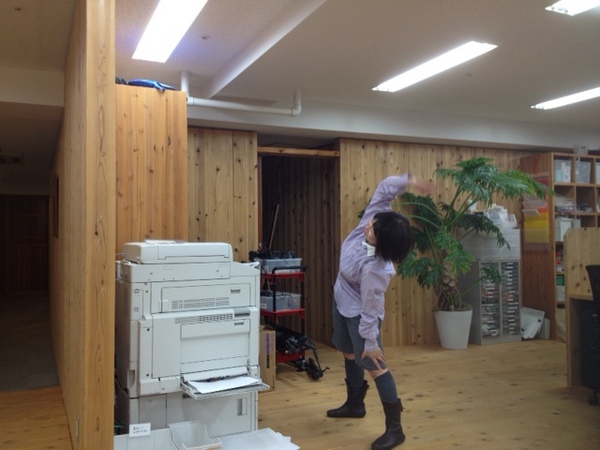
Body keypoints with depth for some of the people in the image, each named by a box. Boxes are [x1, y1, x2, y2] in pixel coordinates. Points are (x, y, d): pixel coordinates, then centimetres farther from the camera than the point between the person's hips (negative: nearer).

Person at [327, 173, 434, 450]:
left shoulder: (374, 269, -39)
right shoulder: (369, 222, -22)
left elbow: (371, 308, -30)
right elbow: (385, 188, -21)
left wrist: (371, 342, -22)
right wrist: (410, 182, -30)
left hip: (358, 311, -9)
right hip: (341, 302, 9)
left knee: (373, 365, -6)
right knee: (348, 353, 23)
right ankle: (355, 404, 44)